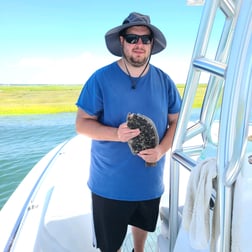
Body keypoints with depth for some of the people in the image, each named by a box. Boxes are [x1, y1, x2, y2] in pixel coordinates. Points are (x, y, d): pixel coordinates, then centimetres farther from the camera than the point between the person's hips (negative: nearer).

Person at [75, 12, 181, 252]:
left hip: (150, 180, 4)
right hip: (109, 183, -3)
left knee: (143, 224, 30)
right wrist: (116, 134, -28)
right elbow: (81, 124, -11)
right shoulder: (101, 79, -13)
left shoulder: (164, 81, -3)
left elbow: (176, 122, 3)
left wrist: (161, 150, -16)